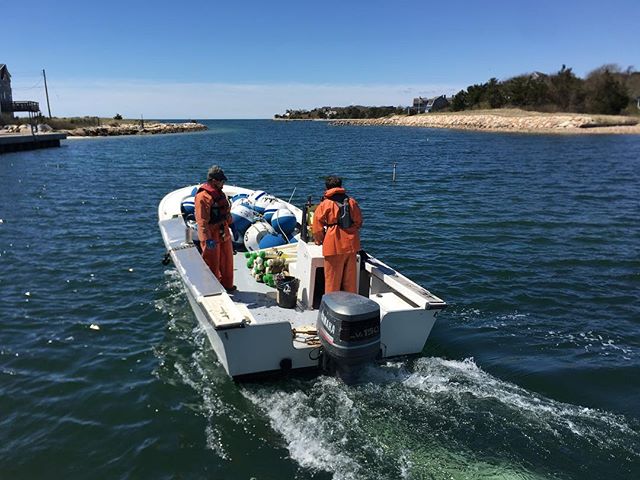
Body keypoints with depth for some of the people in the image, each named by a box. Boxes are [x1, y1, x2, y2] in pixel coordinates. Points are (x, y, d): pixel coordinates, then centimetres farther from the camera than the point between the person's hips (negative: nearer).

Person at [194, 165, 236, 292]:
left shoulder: (219, 193, 11)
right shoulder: (203, 196, -21)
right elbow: (202, 221, -25)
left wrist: (227, 227, 26)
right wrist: (208, 239, -29)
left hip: (223, 233, 9)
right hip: (212, 237, -9)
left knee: (227, 260, 19)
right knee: (212, 265, 4)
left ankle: (227, 285, 35)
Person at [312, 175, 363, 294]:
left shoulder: (325, 204, -6)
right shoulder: (352, 202, 6)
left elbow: (317, 226, -3)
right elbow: (358, 222, 14)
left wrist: (319, 240, 14)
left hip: (334, 246, -4)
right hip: (351, 245, 4)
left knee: (332, 279, 6)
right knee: (350, 278, 14)